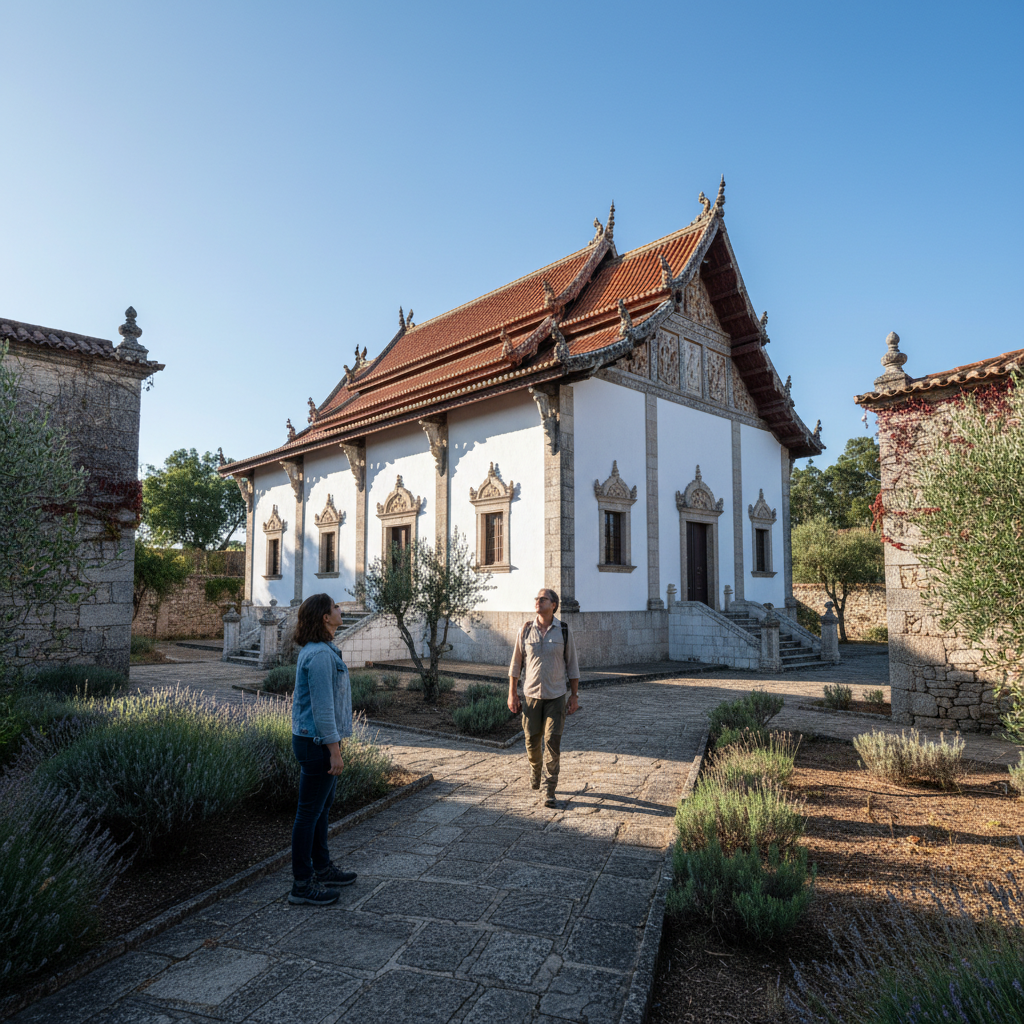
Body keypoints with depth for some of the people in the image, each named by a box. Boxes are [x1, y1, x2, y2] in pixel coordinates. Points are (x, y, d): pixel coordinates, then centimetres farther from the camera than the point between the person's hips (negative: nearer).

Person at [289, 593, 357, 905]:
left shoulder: (318, 650, 11)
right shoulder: (319, 654, -22)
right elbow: (322, 707, -24)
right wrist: (334, 750, -21)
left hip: (316, 741, 11)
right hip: (317, 742, -11)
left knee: (322, 806, 20)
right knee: (309, 813, 0)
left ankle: (322, 868, 34)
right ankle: (302, 885, 12)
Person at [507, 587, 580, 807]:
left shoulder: (564, 631, -5)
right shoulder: (525, 630, -2)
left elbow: (572, 665, 1)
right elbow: (516, 663, 4)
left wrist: (574, 696, -1)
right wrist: (512, 694, 2)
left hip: (556, 696, -2)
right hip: (531, 695, 2)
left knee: (552, 743, -7)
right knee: (532, 740, 11)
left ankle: (550, 791, 3)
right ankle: (535, 769, 42)